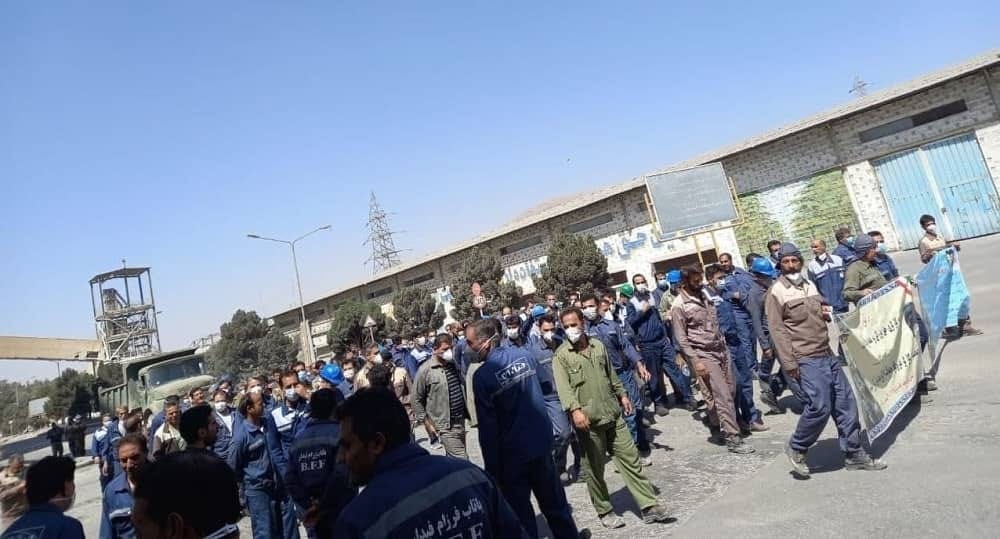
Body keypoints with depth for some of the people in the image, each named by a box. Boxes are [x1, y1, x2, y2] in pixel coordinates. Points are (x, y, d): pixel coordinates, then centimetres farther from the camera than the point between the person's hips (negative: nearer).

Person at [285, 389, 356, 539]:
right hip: (340, 514, -5)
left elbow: (290, 479, -1)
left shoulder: (299, 439, 5)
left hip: (314, 518, 6)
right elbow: (341, 475, -24)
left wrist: (309, 504, -3)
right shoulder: (340, 433, -14)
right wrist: (322, 506, -14)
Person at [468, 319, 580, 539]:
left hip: (511, 454, -5)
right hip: (541, 441, 5)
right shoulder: (525, 354, -4)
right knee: (554, 502, 20)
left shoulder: (482, 376, -19)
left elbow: (487, 428, -15)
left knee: (520, 510, 11)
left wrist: (491, 468, -8)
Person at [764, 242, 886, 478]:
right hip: (806, 360, -8)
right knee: (819, 407, -12)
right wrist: (789, 364, -18)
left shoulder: (809, 284, 14)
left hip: (827, 355, 8)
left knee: (846, 403, 9)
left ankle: (854, 454, 22)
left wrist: (827, 312, 5)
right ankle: (796, 449, 9)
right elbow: (777, 331, -13)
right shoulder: (776, 293, -9)